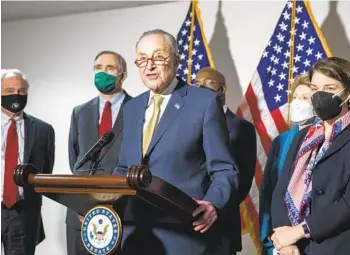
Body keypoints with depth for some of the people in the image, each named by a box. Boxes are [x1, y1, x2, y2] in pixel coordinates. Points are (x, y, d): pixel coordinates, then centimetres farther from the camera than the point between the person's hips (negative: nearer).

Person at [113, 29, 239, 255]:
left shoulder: (205, 102, -5)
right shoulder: (131, 108, 13)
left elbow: (224, 170, -7)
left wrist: (211, 204, -25)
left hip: (186, 236, -5)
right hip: (136, 235, 5)